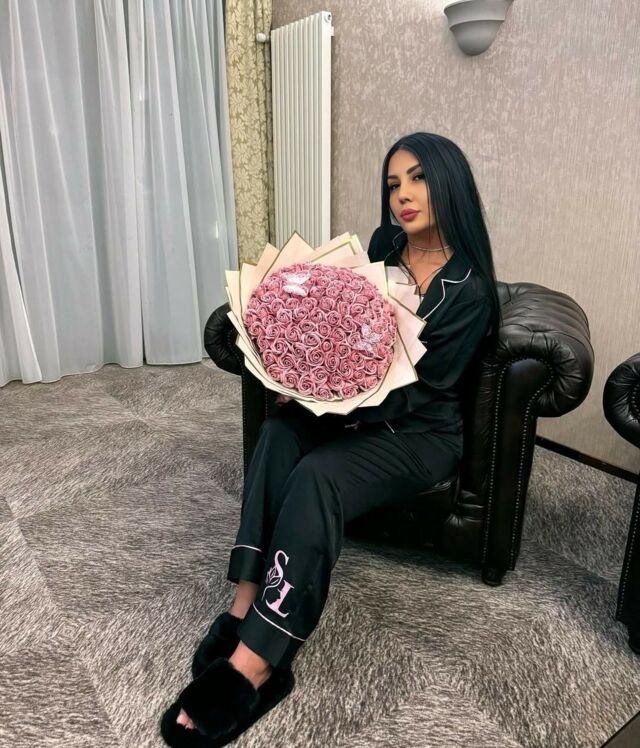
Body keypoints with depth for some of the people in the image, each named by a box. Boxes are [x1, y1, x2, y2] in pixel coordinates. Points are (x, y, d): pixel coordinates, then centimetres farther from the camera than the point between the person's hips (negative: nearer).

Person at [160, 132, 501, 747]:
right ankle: (246, 607, -25)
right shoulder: (383, 249, 6)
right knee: (278, 433, -26)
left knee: (318, 475, -32)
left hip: (420, 431, -5)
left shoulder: (469, 288, -11)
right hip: (354, 405, 6)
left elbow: (419, 393, -15)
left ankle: (251, 666, -27)